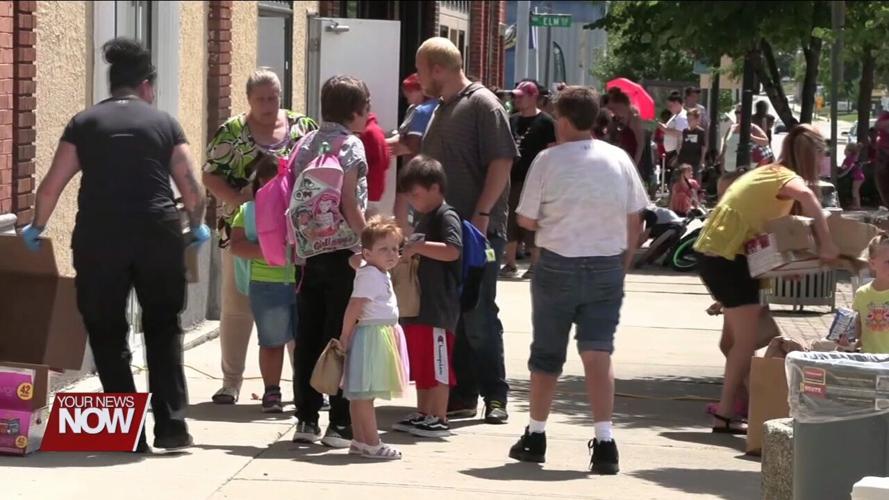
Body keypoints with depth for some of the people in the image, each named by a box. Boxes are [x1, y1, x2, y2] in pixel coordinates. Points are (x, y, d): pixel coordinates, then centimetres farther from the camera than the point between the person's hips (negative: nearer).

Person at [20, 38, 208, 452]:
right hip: (157, 234, 0)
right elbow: (192, 189, 6)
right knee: (163, 329, 14)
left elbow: (51, 187, 7)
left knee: (107, 333, 10)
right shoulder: (164, 123, 10)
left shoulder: (83, 124, 10)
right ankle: (171, 426, 8)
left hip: (99, 236, 0)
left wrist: (36, 228, 24)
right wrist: (197, 227, 25)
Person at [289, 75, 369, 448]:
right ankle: (339, 424, -2)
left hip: (309, 250, 6)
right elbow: (350, 204, -14)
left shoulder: (306, 145, 11)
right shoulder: (350, 145, -8)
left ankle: (306, 419, 12)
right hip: (342, 251, -6)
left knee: (308, 337, 9)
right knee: (340, 337, -3)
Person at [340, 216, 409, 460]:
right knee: (364, 393, -6)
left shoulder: (381, 275, 15)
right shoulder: (369, 275, -16)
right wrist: (345, 335, -13)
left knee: (361, 393, 13)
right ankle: (372, 444, -7)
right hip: (371, 336, -10)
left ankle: (360, 441, 17)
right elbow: (354, 307, -18)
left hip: (383, 336, 10)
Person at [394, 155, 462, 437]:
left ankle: (440, 419, 0)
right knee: (420, 365, 15)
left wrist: (418, 247, -24)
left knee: (437, 366, -5)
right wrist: (408, 253, 14)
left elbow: (452, 251, -26)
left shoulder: (446, 217, -11)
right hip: (419, 306, 10)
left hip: (439, 306, -10)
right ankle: (422, 415, 23)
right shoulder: (425, 219, 19)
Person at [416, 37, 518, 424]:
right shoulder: (442, 109, 17)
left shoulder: (482, 105, -9)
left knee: (478, 315, -5)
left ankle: (495, 396, 3)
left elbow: (502, 162, -16)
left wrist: (482, 214, -21)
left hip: (478, 230, -8)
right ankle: (463, 395, 15)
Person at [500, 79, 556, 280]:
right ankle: (510, 265, 15)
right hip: (513, 178, 6)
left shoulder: (545, 122, -5)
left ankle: (535, 265, 4)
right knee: (509, 225, 7)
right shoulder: (512, 120, 12)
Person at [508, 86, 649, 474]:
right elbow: (634, 220, 4)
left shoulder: (548, 160, -8)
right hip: (607, 267, 2)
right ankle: (604, 441, -11)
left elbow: (526, 220, -5)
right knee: (598, 353, 0)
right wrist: (623, 264, 14)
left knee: (546, 354, 12)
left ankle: (535, 436, 21)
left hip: (558, 265, -2)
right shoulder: (619, 159, 1)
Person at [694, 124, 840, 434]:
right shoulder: (787, 178, -10)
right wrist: (826, 244, -33)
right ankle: (725, 415, -7)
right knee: (747, 339, -6)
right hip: (726, 257, -9)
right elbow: (806, 196, -33)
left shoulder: (766, 173, 18)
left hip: (713, 252, 9)